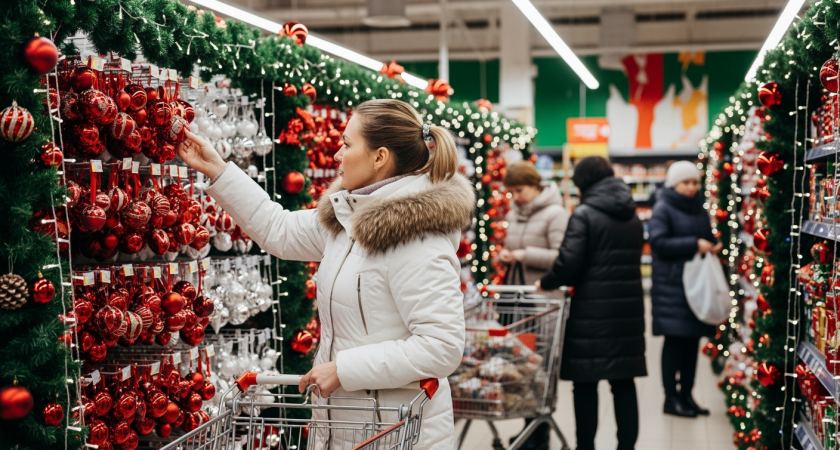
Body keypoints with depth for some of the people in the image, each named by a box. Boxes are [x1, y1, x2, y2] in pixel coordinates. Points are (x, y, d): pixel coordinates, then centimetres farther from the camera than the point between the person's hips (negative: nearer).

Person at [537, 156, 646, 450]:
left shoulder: (584, 214, -8)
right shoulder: (632, 217, 13)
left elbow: (569, 261, -16)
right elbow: (632, 262, 17)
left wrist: (546, 283, 2)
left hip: (591, 310, -6)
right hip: (628, 308, 6)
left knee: (586, 383, 3)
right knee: (624, 382, 11)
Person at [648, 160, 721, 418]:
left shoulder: (700, 210, 16)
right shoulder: (663, 210, -5)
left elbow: (707, 238, 26)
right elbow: (658, 243, -16)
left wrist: (713, 247, 3)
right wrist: (694, 244, -21)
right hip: (672, 284, -7)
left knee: (693, 340, 8)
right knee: (675, 340, -4)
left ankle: (686, 394, 17)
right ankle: (671, 398, 4)